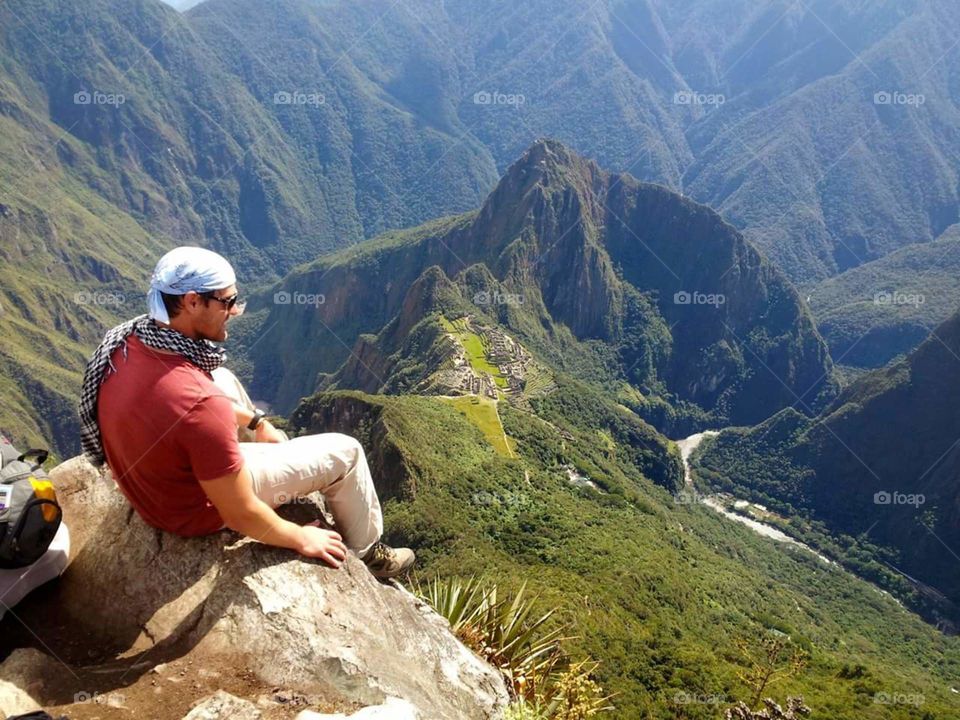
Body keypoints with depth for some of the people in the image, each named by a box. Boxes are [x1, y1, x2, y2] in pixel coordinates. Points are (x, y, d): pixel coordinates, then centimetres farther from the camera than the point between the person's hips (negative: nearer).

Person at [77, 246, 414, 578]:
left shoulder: (124, 339, -16)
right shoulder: (200, 404, -40)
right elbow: (241, 517, -29)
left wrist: (256, 421, 14)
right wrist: (301, 538, -11)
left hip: (143, 480, 7)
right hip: (195, 509, -7)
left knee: (223, 377, 25)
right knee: (345, 451, 3)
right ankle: (365, 552, 28)